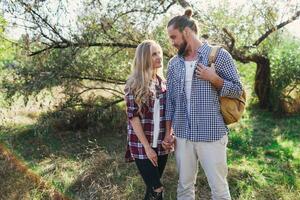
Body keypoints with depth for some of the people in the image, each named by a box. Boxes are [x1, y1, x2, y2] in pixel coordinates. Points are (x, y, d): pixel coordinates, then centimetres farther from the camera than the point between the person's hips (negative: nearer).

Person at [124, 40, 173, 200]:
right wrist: (147, 146, -14)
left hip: (161, 144, 5)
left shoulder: (163, 82, 8)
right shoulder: (134, 84, -7)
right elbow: (133, 117, -11)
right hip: (141, 145, -5)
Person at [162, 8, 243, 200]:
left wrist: (214, 79, -17)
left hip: (212, 134, -4)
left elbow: (237, 90, -2)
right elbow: (170, 100, 11)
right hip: (182, 135, 4)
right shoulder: (173, 63, 8)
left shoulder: (219, 55, -5)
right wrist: (168, 132, 10)